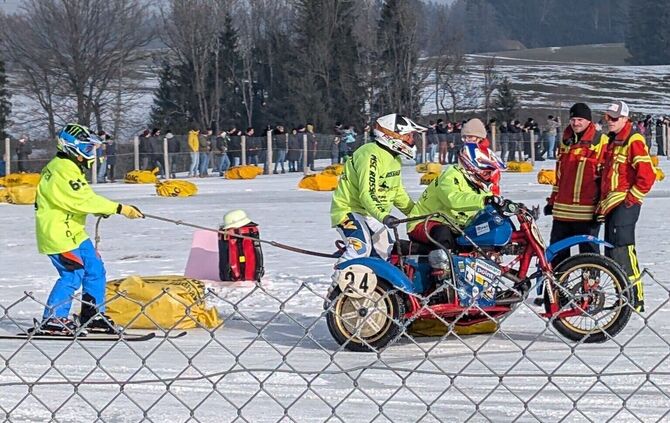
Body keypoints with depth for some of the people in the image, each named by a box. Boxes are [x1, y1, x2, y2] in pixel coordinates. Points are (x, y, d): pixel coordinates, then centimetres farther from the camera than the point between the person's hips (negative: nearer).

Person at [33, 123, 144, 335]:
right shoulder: (63, 171, -19)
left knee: (95, 270, 11)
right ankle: (52, 321, -2)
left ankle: (93, 317, 18)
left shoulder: (69, 168, 15)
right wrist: (120, 209, -24)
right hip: (58, 233, -11)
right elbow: (84, 200, -25)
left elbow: (83, 197, 14)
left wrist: (103, 209, -6)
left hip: (73, 232, 11)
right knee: (72, 275, -10)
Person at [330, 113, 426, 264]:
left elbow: (397, 192, 19)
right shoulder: (371, 155, -24)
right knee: (361, 248, -30)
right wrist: (383, 216, -45)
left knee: (387, 252, 11)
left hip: (370, 214, 10)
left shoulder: (394, 159, 10)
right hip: (349, 210, -10)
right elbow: (367, 193, -33)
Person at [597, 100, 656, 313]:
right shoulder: (612, 141, 18)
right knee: (611, 254, 11)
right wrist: (602, 204, 22)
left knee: (622, 250, -15)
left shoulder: (634, 141, -11)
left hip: (625, 204, -10)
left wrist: (631, 199, -14)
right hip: (611, 205, 10)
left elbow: (647, 175, -18)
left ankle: (635, 299, -14)